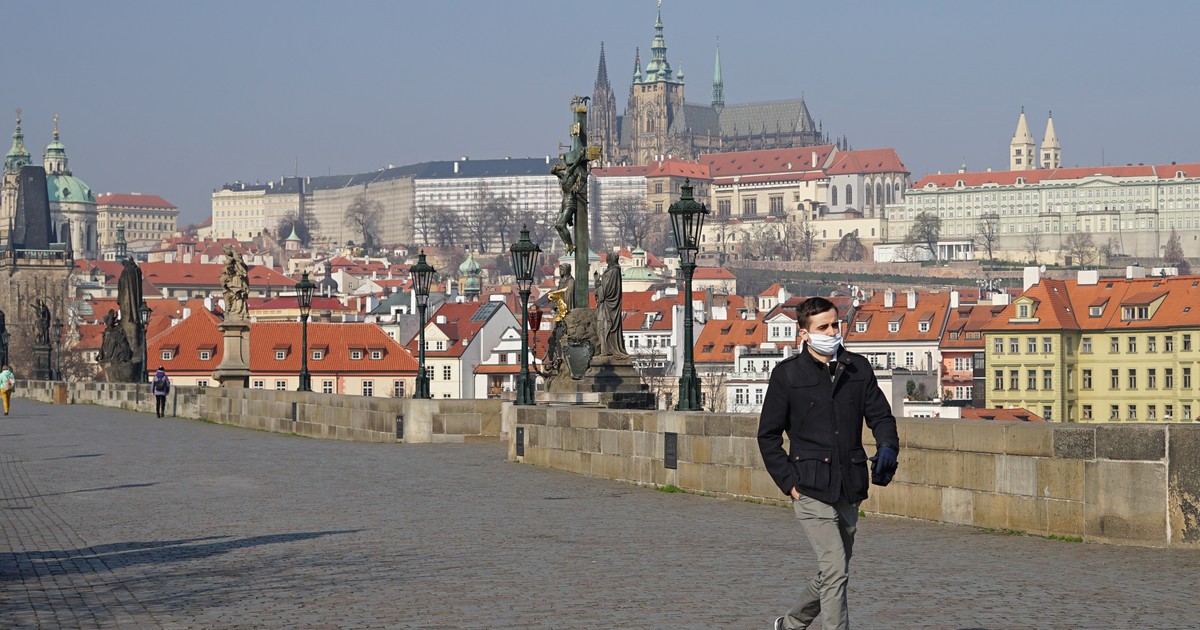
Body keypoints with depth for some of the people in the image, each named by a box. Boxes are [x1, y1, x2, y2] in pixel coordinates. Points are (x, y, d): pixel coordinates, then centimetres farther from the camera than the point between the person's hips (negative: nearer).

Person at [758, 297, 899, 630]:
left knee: (832, 573, 15)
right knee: (835, 570, -16)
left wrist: (887, 447, -10)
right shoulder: (788, 374, -2)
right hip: (811, 490, -5)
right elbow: (768, 436, 2)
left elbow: (880, 415, 12)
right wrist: (789, 482, -6)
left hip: (849, 490, 5)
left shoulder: (858, 368, 9)